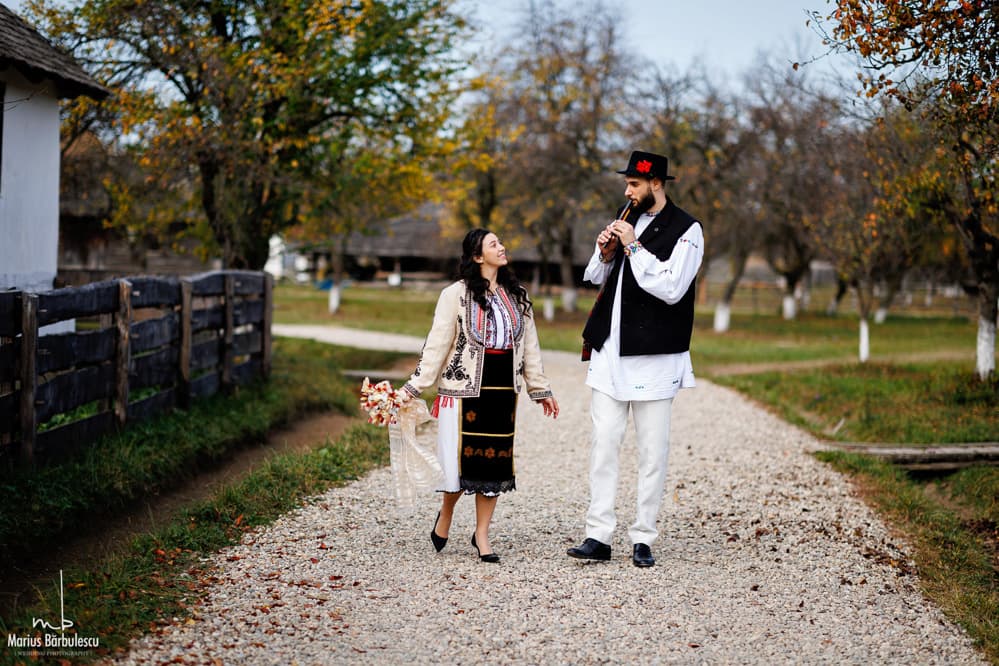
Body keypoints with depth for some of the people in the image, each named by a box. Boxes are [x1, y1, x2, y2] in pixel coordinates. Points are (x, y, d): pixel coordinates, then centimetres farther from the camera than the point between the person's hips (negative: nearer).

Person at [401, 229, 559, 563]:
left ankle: (481, 535, 15)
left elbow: (529, 346, 17)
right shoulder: (456, 295, -4)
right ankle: (446, 514, 23)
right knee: (463, 460, -6)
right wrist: (413, 388, -10)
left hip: (504, 390, 5)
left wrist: (540, 389, 17)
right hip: (466, 389, -4)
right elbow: (436, 345, -5)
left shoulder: (516, 296, 12)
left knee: (494, 462, 4)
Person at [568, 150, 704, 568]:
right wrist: (605, 253, 0)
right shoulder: (626, 219, 14)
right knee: (603, 444, 2)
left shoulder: (686, 230, -6)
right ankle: (598, 536, 4)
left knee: (652, 451, 1)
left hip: (654, 356, -6)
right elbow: (596, 279, 21)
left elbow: (671, 289, -18)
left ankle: (643, 539, 8)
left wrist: (633, 247, -17)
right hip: (610, 352, 6)